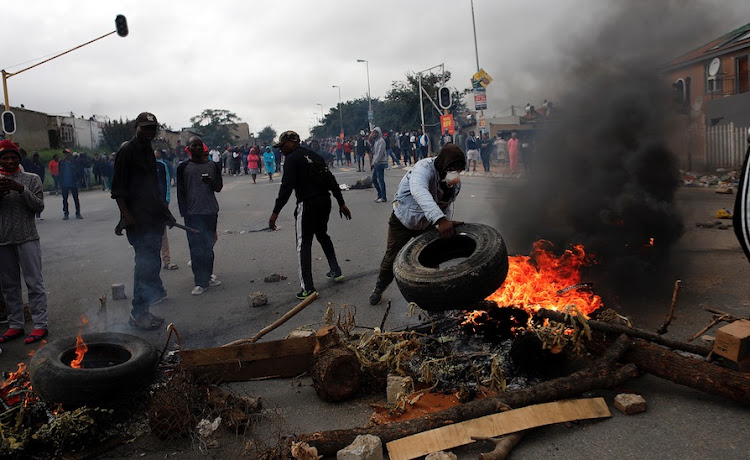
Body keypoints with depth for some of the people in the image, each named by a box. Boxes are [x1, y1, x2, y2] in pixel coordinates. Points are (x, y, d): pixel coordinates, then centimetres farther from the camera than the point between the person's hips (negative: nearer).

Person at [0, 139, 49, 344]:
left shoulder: (31, 179, 3)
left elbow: (39, 206, -4)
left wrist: (21, 189, -17)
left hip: (27, 238, -3)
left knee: (34, 282, -3)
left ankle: (40, 324, 0)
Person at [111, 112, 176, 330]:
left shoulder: (148, 151, 18)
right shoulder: (127, 150, -8)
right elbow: (118, 187, -13)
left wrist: (164, 211, 23)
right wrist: (125, 214, -20)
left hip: (153, 217, 9)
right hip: (138, 219, -9)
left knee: (150, 262, 14)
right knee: (147, 263, -10)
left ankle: (141, 311, 27)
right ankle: (138, 313, 0)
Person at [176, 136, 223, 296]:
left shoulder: (213, 166, 8)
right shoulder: (183, 167, 1)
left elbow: (219, 188, 6)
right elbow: (180, 192, 1)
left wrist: (210, 181, -16)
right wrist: (184, 213, -3)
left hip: (210, 211, 3)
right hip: (192, 213, -3)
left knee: (208, 246, 8)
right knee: (196, 247, -4)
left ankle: (206, 277, 20)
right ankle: (201, 282, 0)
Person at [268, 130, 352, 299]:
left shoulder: (291, 159, -7)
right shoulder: (315, 155, 17)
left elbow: (286, 187, -17)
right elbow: (332, 181, 16)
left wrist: (275, 212, -17)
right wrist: (341, 203, 20)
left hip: (307, 204, -8)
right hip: (325, 201, 8)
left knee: (304, 243, -2)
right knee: (322, 234, 28)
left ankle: (308, 288, -4)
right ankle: (335, 271, 32)